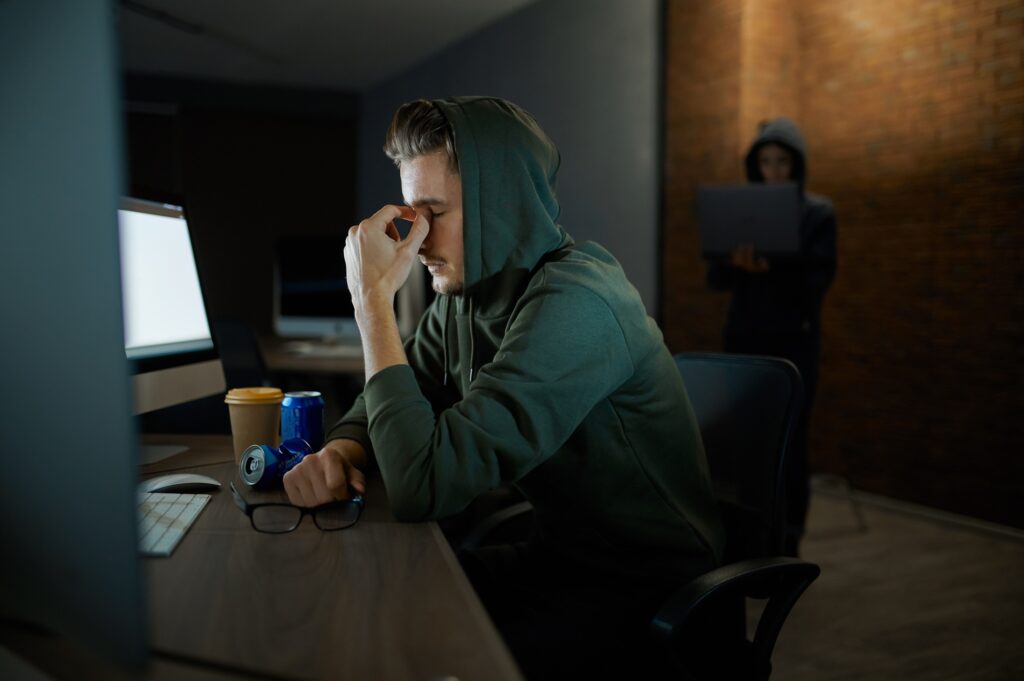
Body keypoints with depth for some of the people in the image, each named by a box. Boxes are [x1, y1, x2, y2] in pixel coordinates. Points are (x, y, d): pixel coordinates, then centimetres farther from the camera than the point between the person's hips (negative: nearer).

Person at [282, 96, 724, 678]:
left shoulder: (573, 304, -29)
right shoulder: (466, 294, -2)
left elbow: (424, 487, -33)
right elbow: (391, 405, 8)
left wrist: (374, 297, -26)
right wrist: (341, 451, -15)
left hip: (642, 590, -7)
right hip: (559, 552, 7)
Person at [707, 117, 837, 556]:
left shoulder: (819, 213, 1)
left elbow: (819, 279, -9)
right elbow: (716, 278, 1)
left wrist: (771, 270, -27)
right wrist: (735, 263, -22)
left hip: (794, 340, -2)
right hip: (743, 338, 2)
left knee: (789, 442, -3)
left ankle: (787, 546, 7)